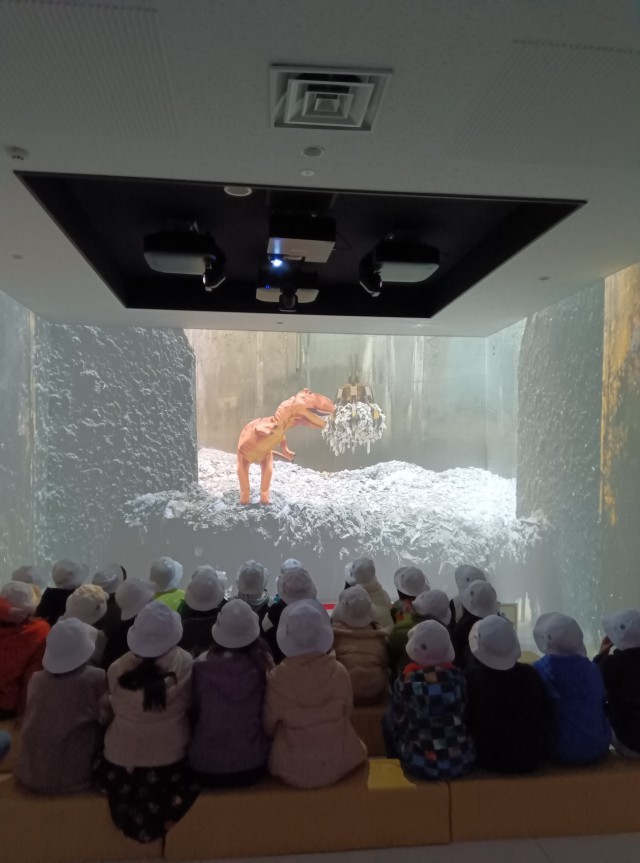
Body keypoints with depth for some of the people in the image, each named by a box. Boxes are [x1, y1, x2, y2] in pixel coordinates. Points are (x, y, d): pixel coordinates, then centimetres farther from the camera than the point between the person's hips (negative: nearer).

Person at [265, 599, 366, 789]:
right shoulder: (339, 672, -15)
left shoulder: (277, 679, -18)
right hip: (337, 765, 1)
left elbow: (268, 726, -3)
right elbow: (347, 713, 2)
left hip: (292, 770, 0)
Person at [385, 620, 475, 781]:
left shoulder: (407, 681, -17)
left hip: (420, 764, -2)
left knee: (388, 719, 20)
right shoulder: (457, 676, -11)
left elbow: (397, 721, -3)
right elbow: (464, 716, 5)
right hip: (462, 761, 3)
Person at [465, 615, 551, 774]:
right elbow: (546, 718, -2)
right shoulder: (530, 674, -13)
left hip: (490, 760, -2)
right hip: (532, 760, 3)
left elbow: (465, 721, -9)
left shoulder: (471, 676, -20)